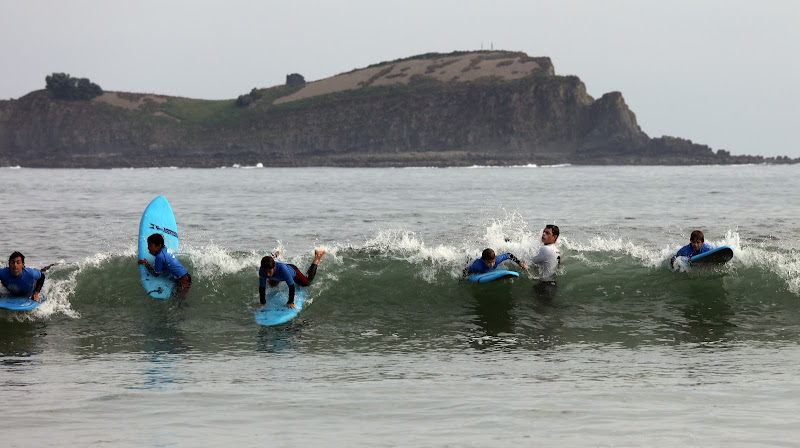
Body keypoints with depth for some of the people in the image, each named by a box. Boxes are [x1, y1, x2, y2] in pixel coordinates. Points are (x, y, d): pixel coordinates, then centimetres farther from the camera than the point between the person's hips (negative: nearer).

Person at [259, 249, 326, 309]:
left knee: (307, 282, 19)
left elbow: (291, 286, -44)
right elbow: (262, 288, -29)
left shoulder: (282, 268, -51)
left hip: (292, 271, -4)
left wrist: (290, 302, -41)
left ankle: (317, 258, 35)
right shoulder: (261, 271, -41)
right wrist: (262, 303, -29)